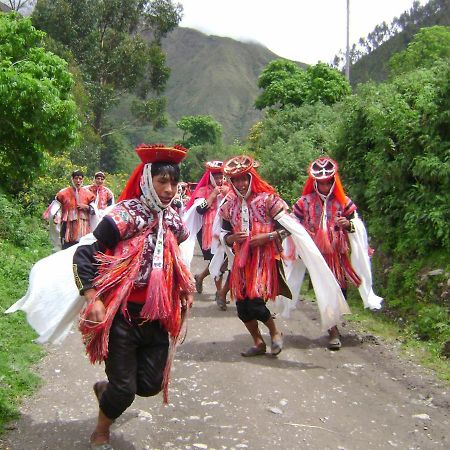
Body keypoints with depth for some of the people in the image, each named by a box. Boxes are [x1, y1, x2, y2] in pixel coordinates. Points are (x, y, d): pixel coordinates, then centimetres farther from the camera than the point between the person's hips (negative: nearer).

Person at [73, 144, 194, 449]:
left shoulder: (173, 221, 6)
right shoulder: (124, 216, -14)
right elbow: (84, 255, -14)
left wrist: (184, 290, 12)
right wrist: (93, 299, -22)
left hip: (157, 316, 6)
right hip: (121, 314, -6)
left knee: (151, 384, 8)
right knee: (125, 389, 0)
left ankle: (106, 389, 41)